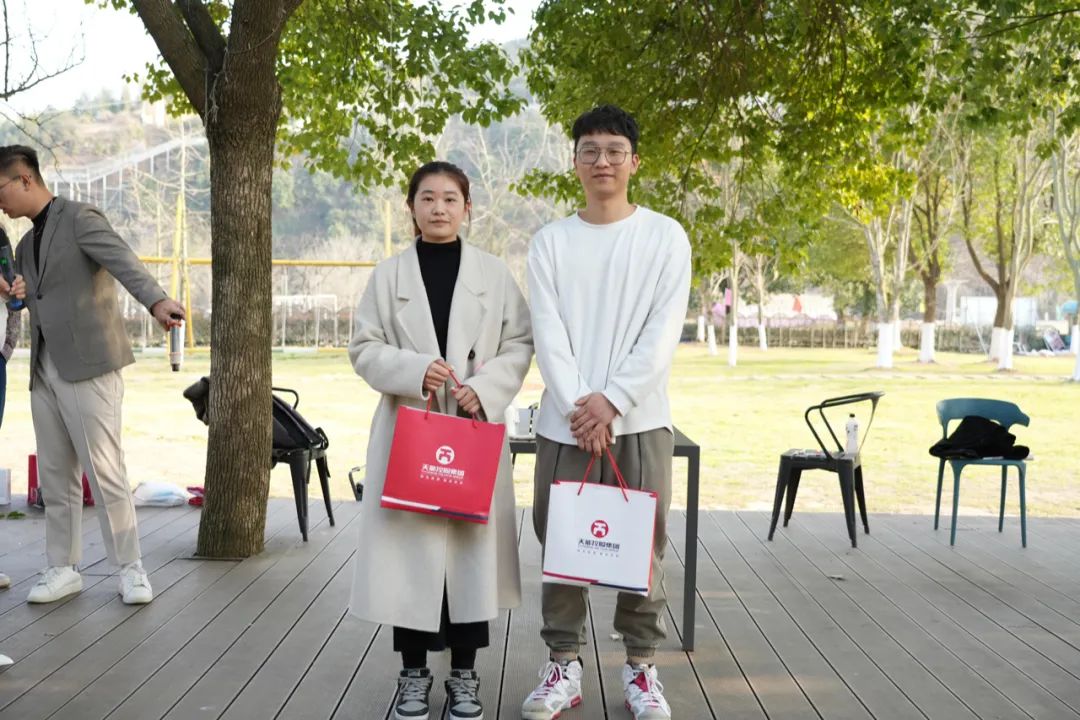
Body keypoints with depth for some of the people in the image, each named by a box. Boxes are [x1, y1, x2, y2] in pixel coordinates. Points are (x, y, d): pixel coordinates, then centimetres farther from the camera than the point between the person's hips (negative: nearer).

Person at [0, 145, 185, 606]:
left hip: (88, 366, -8)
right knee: (55, 476, 9)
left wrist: (157, 301, -42)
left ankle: (130, 568, 5)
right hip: (44, 370, 8)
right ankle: (63, 569, 17)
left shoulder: (79, 218, -6)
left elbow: (123, 261, -24)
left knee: (104, 471, -5)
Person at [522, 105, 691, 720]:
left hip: (640, 419, -1)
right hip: (566, 420, 2)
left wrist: (611, 400, -14)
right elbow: (548, 333, -1)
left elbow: (664, 332, -5)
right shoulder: (551, 242, 7)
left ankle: (641, 667, 16)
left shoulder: (666, 236, 3)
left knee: (643, 544, 4)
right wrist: (579, 405, -13)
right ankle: (564, 664, 17)